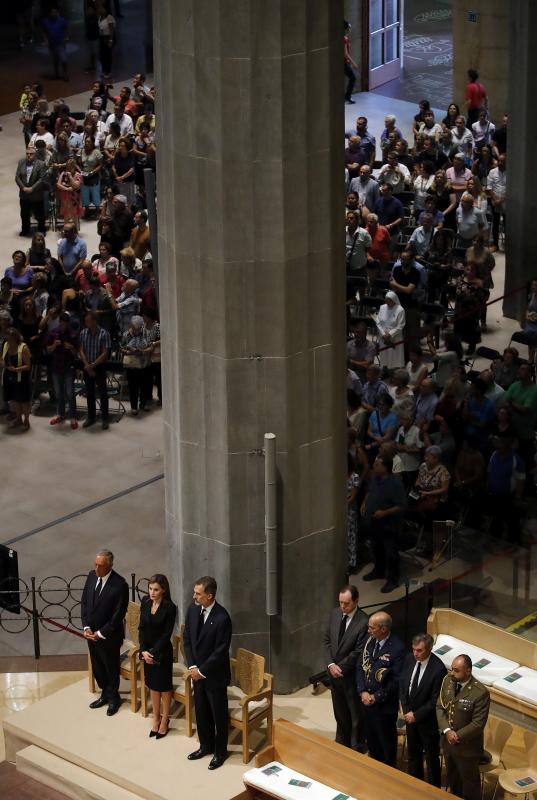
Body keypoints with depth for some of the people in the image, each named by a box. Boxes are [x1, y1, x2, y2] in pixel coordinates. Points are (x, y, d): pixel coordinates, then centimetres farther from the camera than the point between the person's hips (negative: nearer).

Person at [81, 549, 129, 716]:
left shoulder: (120, 585, -23)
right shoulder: (92, 576, -4)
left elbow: (118, 615, -19)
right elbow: (84, 602, 5)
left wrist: (101, 633, -16)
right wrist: (86, 627, -5)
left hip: (109, 635, -5)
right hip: (91, 633, 5)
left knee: (111, 668, 13)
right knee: (97, 667, 18)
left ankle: (113, 698, 33)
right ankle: (105, 694, 39)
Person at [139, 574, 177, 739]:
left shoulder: (170, 608, -18)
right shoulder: (145, 602, -3)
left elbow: (167, 634, -16)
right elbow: (142, 628, -1)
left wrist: (154, 652, -17)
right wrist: (144, 651, -11)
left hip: (162, 651, -4)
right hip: (147, 650, 4)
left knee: (164, 685, 9)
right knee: (153, 685, 15)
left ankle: (165, 720, 24)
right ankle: (156, 718, 29)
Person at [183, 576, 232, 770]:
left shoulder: (222, 618, -25)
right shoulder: (193, 610, -4)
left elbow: (220, 651, -21)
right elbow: (187, 639, 4)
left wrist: (201, 671, -15)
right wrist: (192, 666, -5)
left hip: (215, 674, -6)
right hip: (197, 671, 6)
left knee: (218, 714, 9)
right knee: (201, 711, 19)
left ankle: (220, 751, 24)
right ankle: (206, 745, 37)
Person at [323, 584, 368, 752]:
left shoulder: (363, 622, -22)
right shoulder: (334, 614, -3)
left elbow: (358, 652, -19)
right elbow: (326, 640, 3)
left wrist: (340, 667, -16)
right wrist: (331, 664, -9)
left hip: (352, 674, -6)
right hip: (334, 671, 6)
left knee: (356, 713, 10)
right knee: (340, 711, 20)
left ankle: (357, 748, 25)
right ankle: (342, 743, 36)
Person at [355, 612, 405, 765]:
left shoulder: (397, 648, -21)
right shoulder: (370, 641, -1)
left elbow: (396, 680, -19)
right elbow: (360, 667, 6)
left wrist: (376, 697, -17)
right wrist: (363, 692, -7)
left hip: (385, 705, -6)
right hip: (367, 700, 6)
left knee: (387, 741, 12)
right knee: (371, 739, 22)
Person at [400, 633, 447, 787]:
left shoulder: (438, 669, -27)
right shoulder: (410, 659, -9)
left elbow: (435, 701, -21)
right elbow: (402, 685, 3)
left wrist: (416, 715, -17)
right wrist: (406, 710, -6)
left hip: (428, 720, -6)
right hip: (410, 716, 6)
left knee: (431, 756, 11)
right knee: (413, 752, 23)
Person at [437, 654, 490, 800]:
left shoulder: (480, 693, -28)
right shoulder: (448, 681, -9)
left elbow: (478, 724, -23)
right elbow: (440, 707, -2)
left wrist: (457, 736, -19)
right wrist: (447, 731, -16)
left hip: (467, 746, -6)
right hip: (447, 742, 6)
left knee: (469, 782, 15)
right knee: (452, 777, 27)